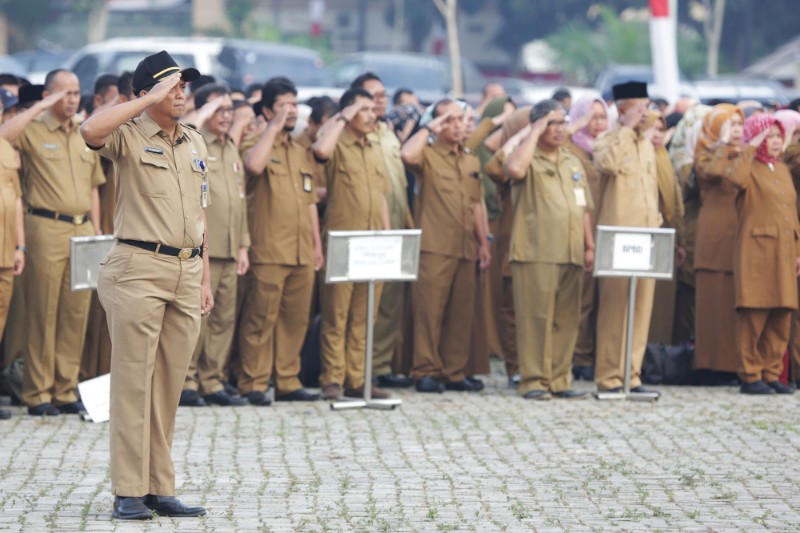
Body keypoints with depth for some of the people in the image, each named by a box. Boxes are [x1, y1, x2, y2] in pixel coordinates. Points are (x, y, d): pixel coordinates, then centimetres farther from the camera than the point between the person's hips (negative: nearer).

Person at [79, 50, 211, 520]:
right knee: (133, 382, -5)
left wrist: (205, 277, 16)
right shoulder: (129, 137, -3)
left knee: (170, 387, 8)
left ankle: (160, 488, 12)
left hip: (186, 271, 6)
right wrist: (151, 100, -20)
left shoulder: (195, 143, 17)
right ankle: (128, 492, -3)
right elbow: (91, 131, -28)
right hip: (139, 269, -6)